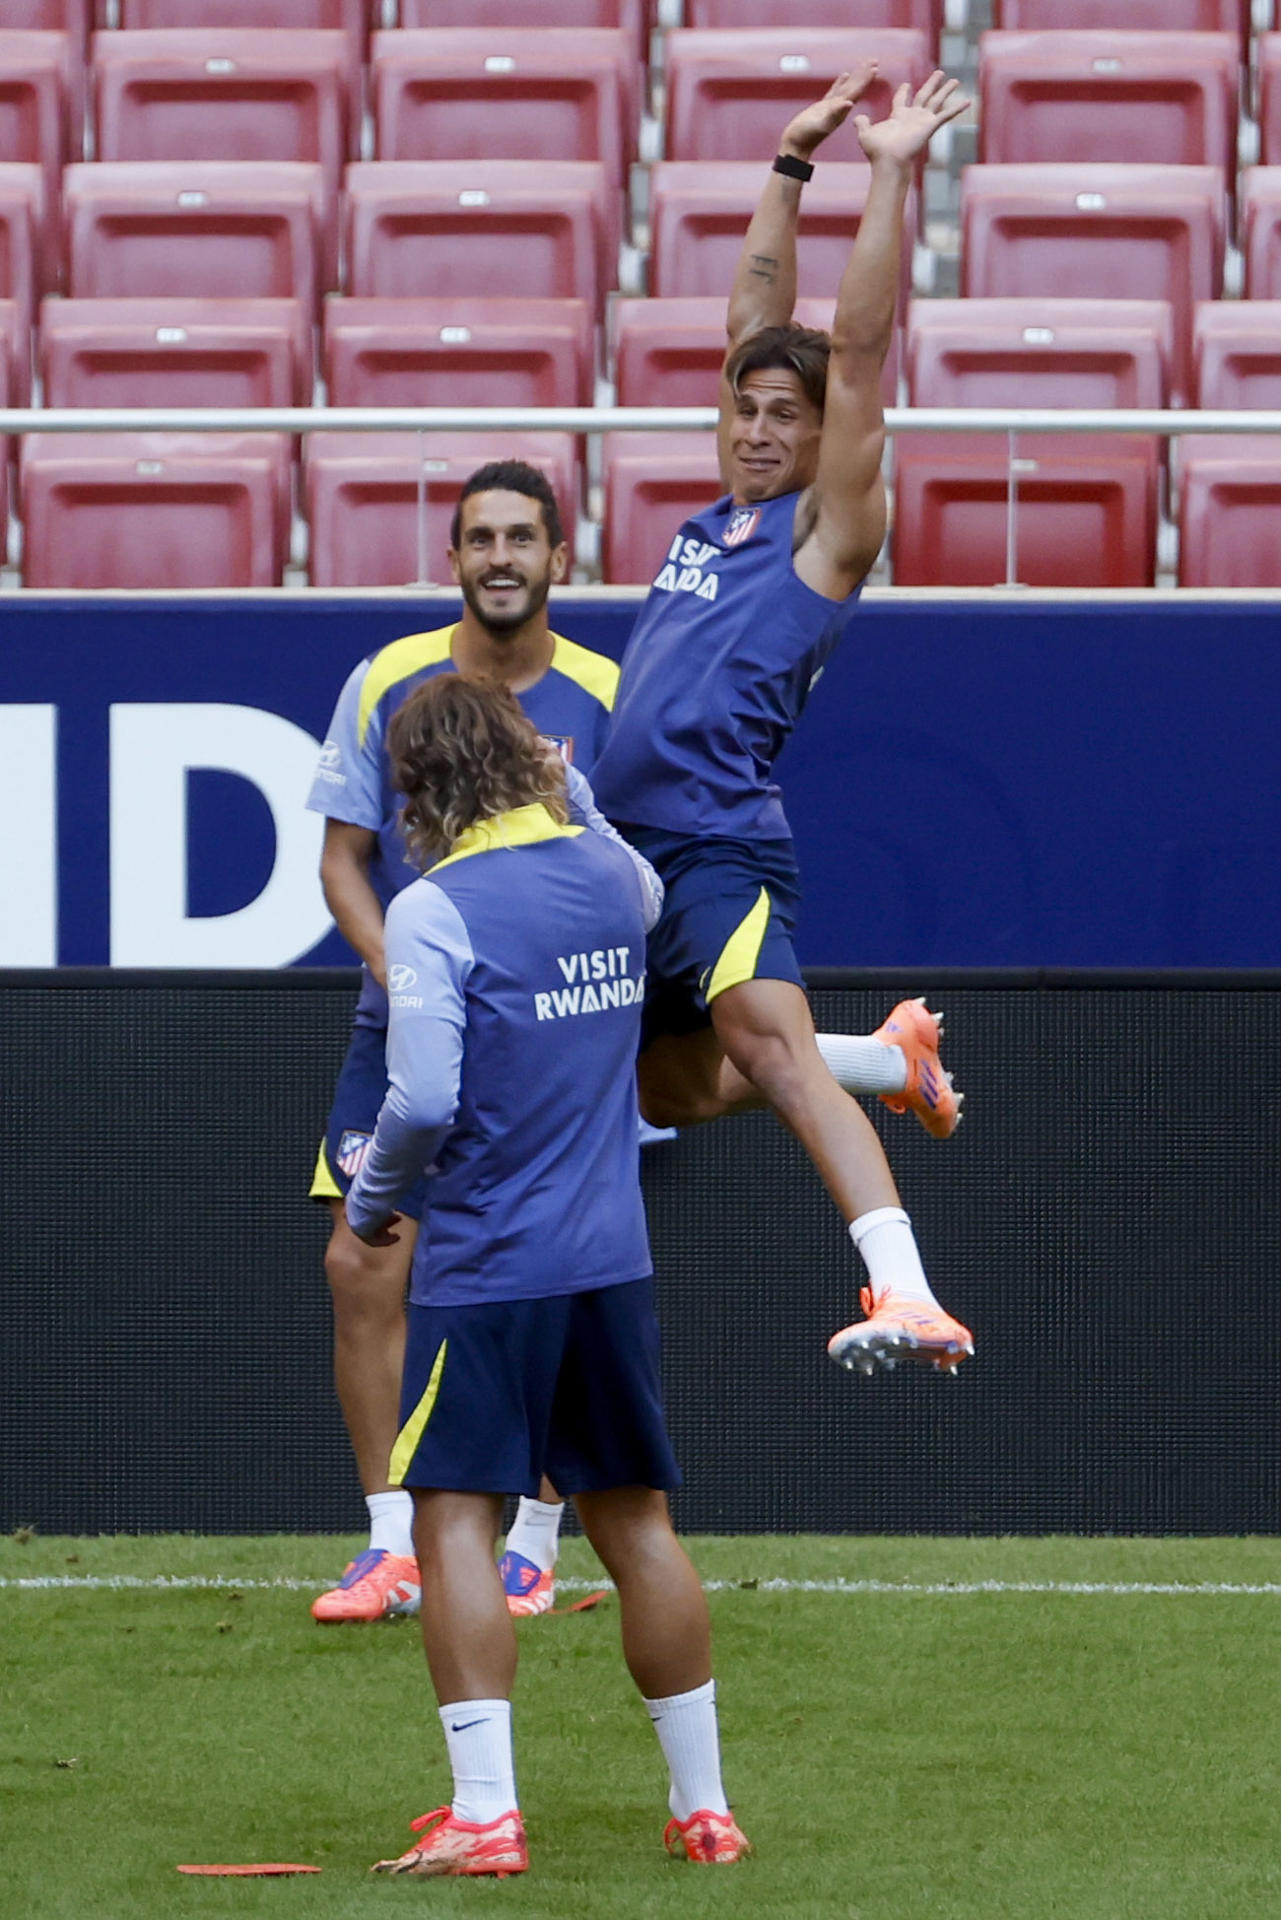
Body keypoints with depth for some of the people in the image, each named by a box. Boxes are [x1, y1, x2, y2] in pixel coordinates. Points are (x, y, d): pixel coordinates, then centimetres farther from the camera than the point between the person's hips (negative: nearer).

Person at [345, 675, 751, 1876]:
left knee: (455, 1518, -3)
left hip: (487, 1264, -6)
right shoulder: (616, 875, 6)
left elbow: (423, 1102, -17)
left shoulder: (437, 909, -12)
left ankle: (483, 1813, -12)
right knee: (635, 1522, 12)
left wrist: (371, 1196, 1)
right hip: (612, 1259, 6)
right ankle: (703, 1807, 16)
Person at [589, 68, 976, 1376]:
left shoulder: (828, 528, -2)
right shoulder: (721, 515, 16)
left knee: (773, 1053, -27)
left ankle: (909, 1301, -41)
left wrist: (889, 179, -10)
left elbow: (854, 347, -9)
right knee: (666, 1094, 16)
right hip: (629, 843, 8)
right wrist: (793, 164, 21)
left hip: (718, 849, -8)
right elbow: (757, 313, 22)